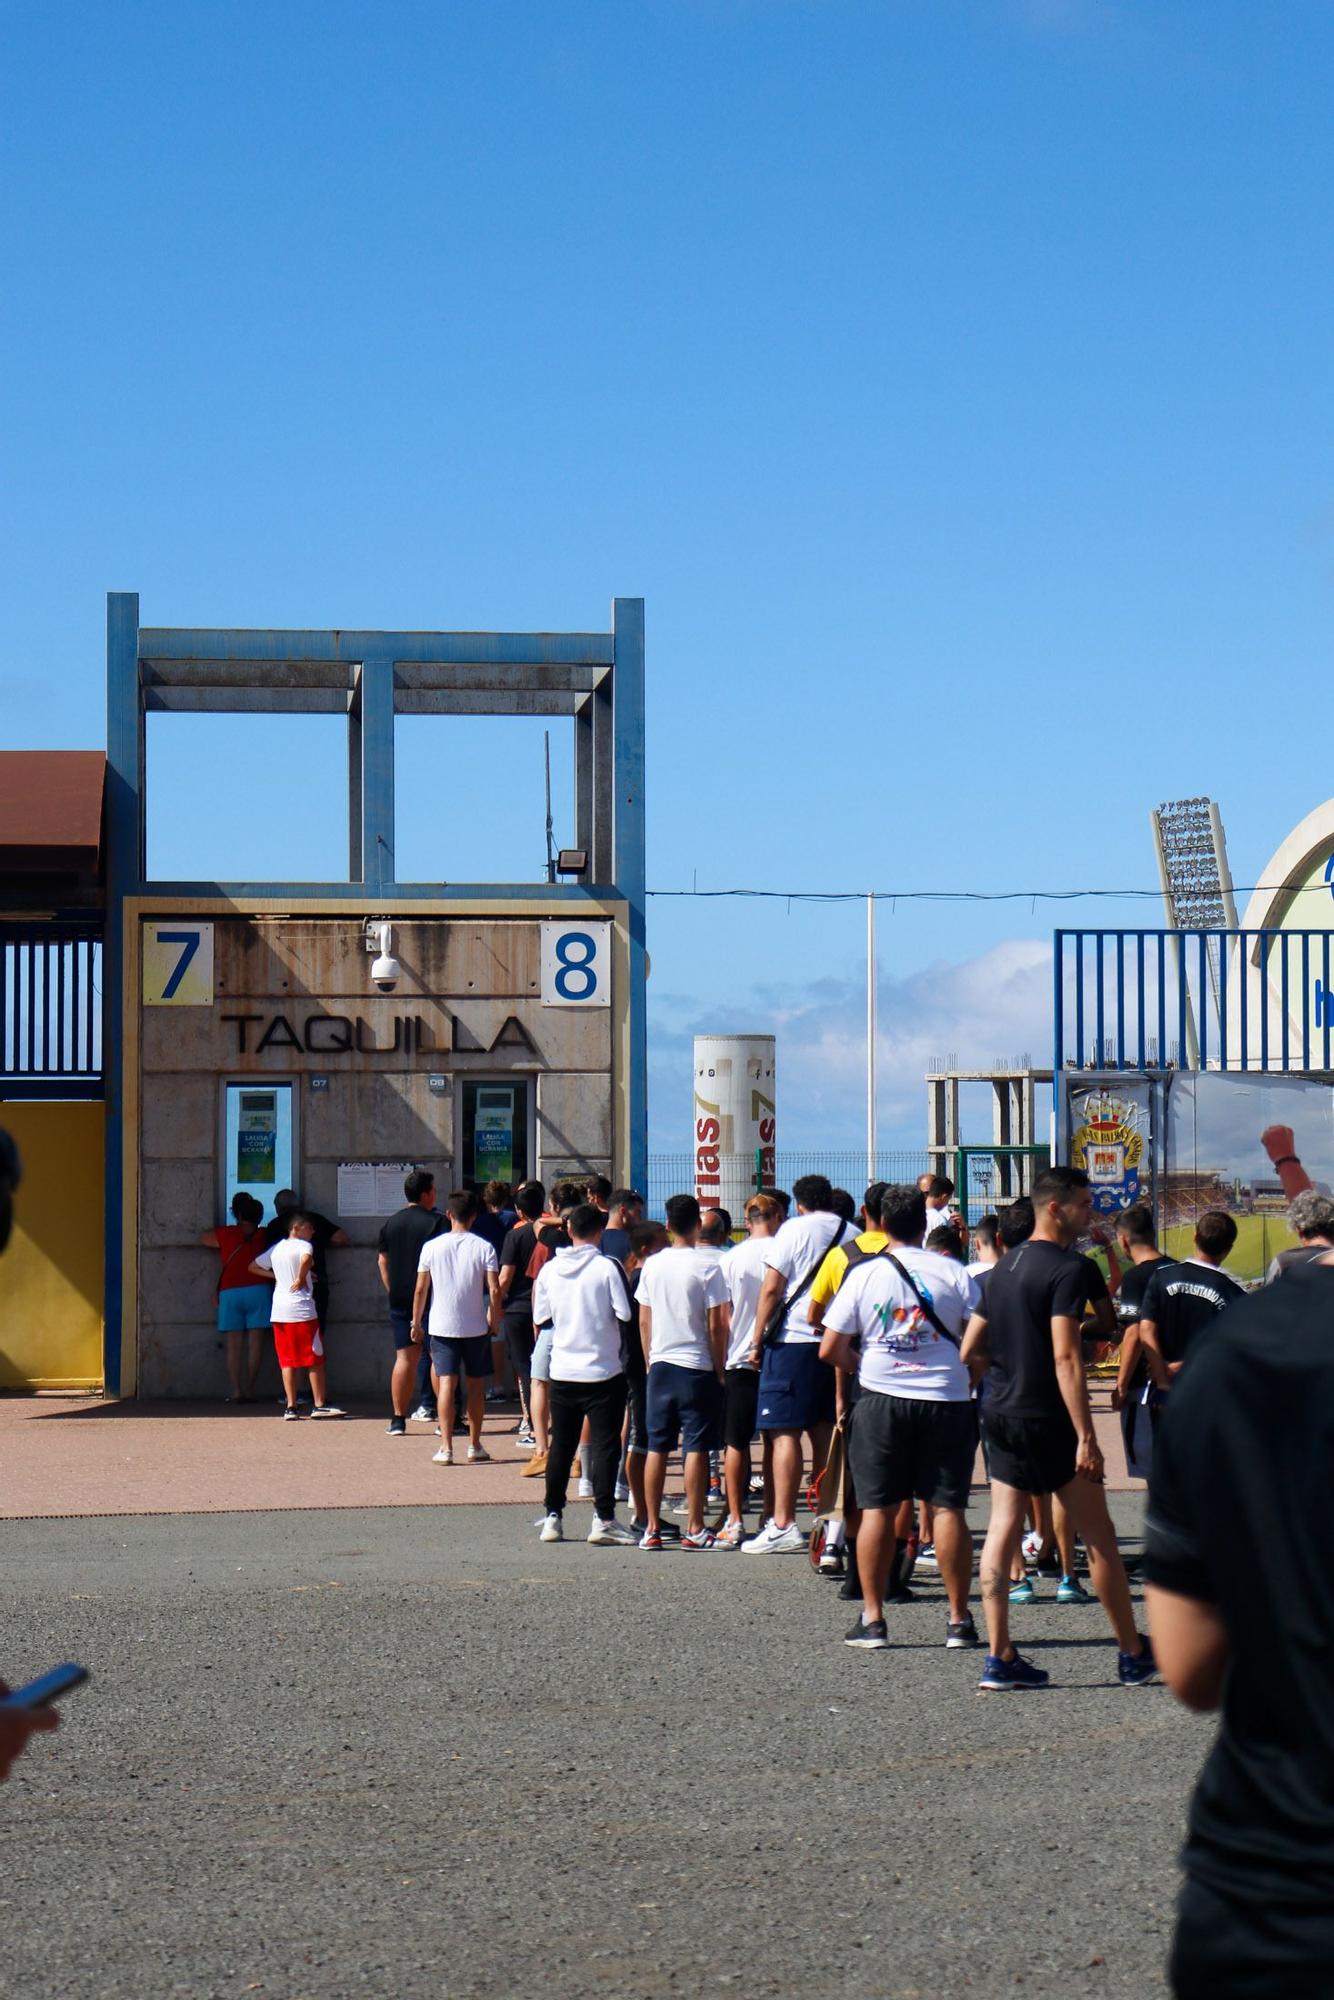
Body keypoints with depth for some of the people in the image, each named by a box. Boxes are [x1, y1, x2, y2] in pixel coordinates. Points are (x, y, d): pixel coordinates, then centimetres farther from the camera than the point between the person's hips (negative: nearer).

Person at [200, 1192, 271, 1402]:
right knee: (255, 1342, 2)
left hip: (230, 1292, 0)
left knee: (234, 1345, 0)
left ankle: (236, 1391, -7)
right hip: (258, 1289, 0)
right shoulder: (264, 1236, 10)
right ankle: (249, 1390, -1)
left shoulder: (225, 1234, 9)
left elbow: (203, 1238, 24)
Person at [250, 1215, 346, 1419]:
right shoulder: (304, 1245, -7)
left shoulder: (275, 1248, 14)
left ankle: (290, 1407, 2)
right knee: (315, 1359, 2)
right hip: (302, 1309, -6)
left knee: (287, 1361, 7)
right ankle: (319, 1405, 3)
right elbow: (306, 1259, -30)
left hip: (279, 1310, 6)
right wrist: (301, 1279, -15)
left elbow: (253, 1267, 23)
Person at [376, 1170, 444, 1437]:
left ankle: (398, 1419, 3)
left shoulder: (391, 1223, 9)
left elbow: (382, 1261, 14)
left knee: (404, 1357, 6)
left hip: (399, 1300, 5)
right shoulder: (435, 1222, -8)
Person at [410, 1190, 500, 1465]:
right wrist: (494, 1320, 5)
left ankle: (446, 1447, -9)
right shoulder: (483, 1247, -6)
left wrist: (416, 1322, 11)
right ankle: (474, 1446, 19)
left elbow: (421, 1289, -1)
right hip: (475, 1326, 0)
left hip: (442, 1326, 0)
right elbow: (494, 1290, -10)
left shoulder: (432, 1246, -4)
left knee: (447, 1384, -1)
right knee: (476, 1385, 12)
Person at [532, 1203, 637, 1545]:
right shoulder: (608, 1267, -11)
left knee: (561, 1444, 13)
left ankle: (553, 1517, 15)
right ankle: (603, 1519, -3)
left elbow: (541, 1320, 10)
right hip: (604, 1372, -4)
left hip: (562, 1372, 4)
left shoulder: (549, 1270, 2)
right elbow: (626, 1317, -12)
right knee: (605, 1444, 0)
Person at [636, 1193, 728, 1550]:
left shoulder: (652, 1265, 3)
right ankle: (694, 1529, 1)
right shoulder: (707, 1265, -10)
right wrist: (720, 1370, 0)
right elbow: (715, 1325, -10)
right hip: (697, 1367, -4)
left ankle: (652, 1528, 10)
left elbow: (644, 1321, 8)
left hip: (660, 1365, 4)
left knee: (657, 1447, 8)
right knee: (696, 1448, 0)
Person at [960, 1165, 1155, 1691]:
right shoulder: (1066, 1267, -13)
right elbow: (1065, 1357, -21)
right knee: (1099, 1536, 3)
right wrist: (1086, 1437, -22)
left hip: (999, 1413, 7)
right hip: (1046, 1418, -7)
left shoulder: (1006, 1266, 12)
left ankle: (999, 1659, 0)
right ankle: (1133, 1656, 10)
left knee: (1002, 1529, 4)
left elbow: (970, 1352, 13)